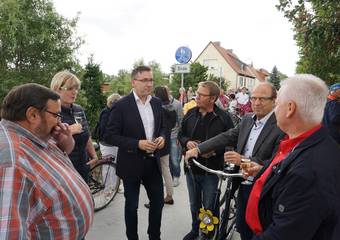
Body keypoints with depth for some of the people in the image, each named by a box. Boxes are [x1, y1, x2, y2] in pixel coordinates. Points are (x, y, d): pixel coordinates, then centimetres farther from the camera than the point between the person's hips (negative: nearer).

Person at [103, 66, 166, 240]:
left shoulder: (157, 103, 3)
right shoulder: (121, 105, -13)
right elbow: (109, 136, -14)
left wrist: (162, 137, -7)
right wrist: (137, 144, -23)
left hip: (153, 162, 5)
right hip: (132, 163, -5)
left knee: (158, 201, 15)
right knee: (131, 205, 13)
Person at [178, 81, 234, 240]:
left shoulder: (223, 118, -12)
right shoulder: (190, 113, 1)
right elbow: (181, 134, 10)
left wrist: (213, 151, -22)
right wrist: (187, 142, -11)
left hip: (211, 169, -4)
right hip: (191, 166, 4)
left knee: (209, 206, 10)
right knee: (194, 204, 22)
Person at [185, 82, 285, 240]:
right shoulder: (247, 120, 3)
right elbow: (226, 137, 1)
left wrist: (243, 160, -28)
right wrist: (198, 149, -7)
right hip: (243, 185, 6)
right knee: (241, 226, 22)